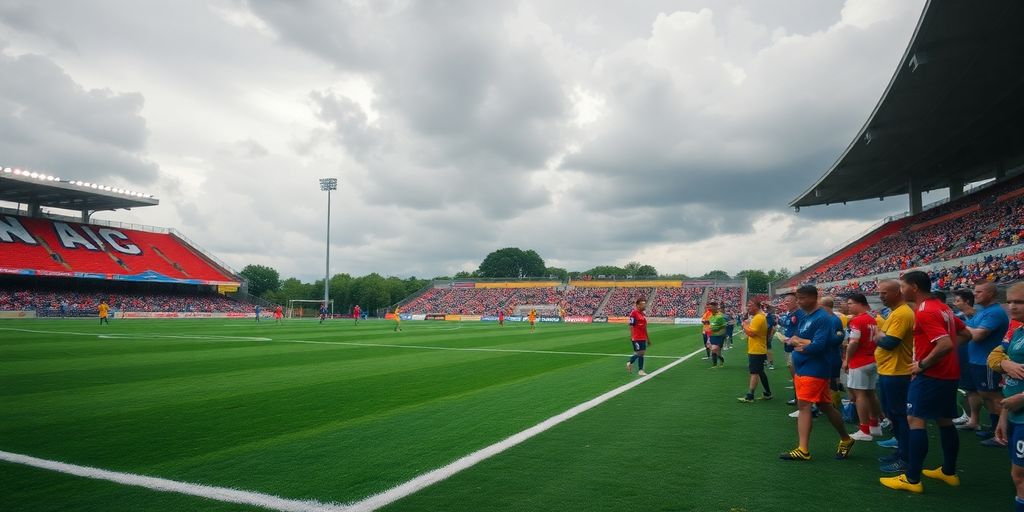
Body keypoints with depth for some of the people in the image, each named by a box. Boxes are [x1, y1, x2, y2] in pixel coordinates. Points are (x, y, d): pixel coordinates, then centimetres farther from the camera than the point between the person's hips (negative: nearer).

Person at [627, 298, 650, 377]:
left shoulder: (643, 314, 14)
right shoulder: (634, 313, -11)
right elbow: (631, 326, -14)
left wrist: (648, 338, 21)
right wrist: (631, 336, -20)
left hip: (643, 337, 9)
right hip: (636, 338, -9)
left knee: (641, 353, 10)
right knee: (639, 353, -5)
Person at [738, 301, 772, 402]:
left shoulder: (758, 318, -19)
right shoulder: (760, 316, 14)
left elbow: (751, 333, -23)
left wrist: (745, 325, -9)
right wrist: (746, 326, 4)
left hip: (756, 351, -10)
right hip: (758, 350, 10)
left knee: (754, 373, -8)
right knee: (760, 372, 18)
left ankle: (750, 396, -7)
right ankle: (767, 394, 28)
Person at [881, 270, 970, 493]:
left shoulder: (925, 312, -20)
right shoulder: (943, 308, 11)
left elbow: (945, 345, -29)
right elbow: (965, 334, 20)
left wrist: (922, 364, -17)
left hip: (930, 375, -10)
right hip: (949, 374, 10)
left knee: (915, 420, -8)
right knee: (945, 421, 17)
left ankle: (912, 479, -7)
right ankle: (949, 472, 28)